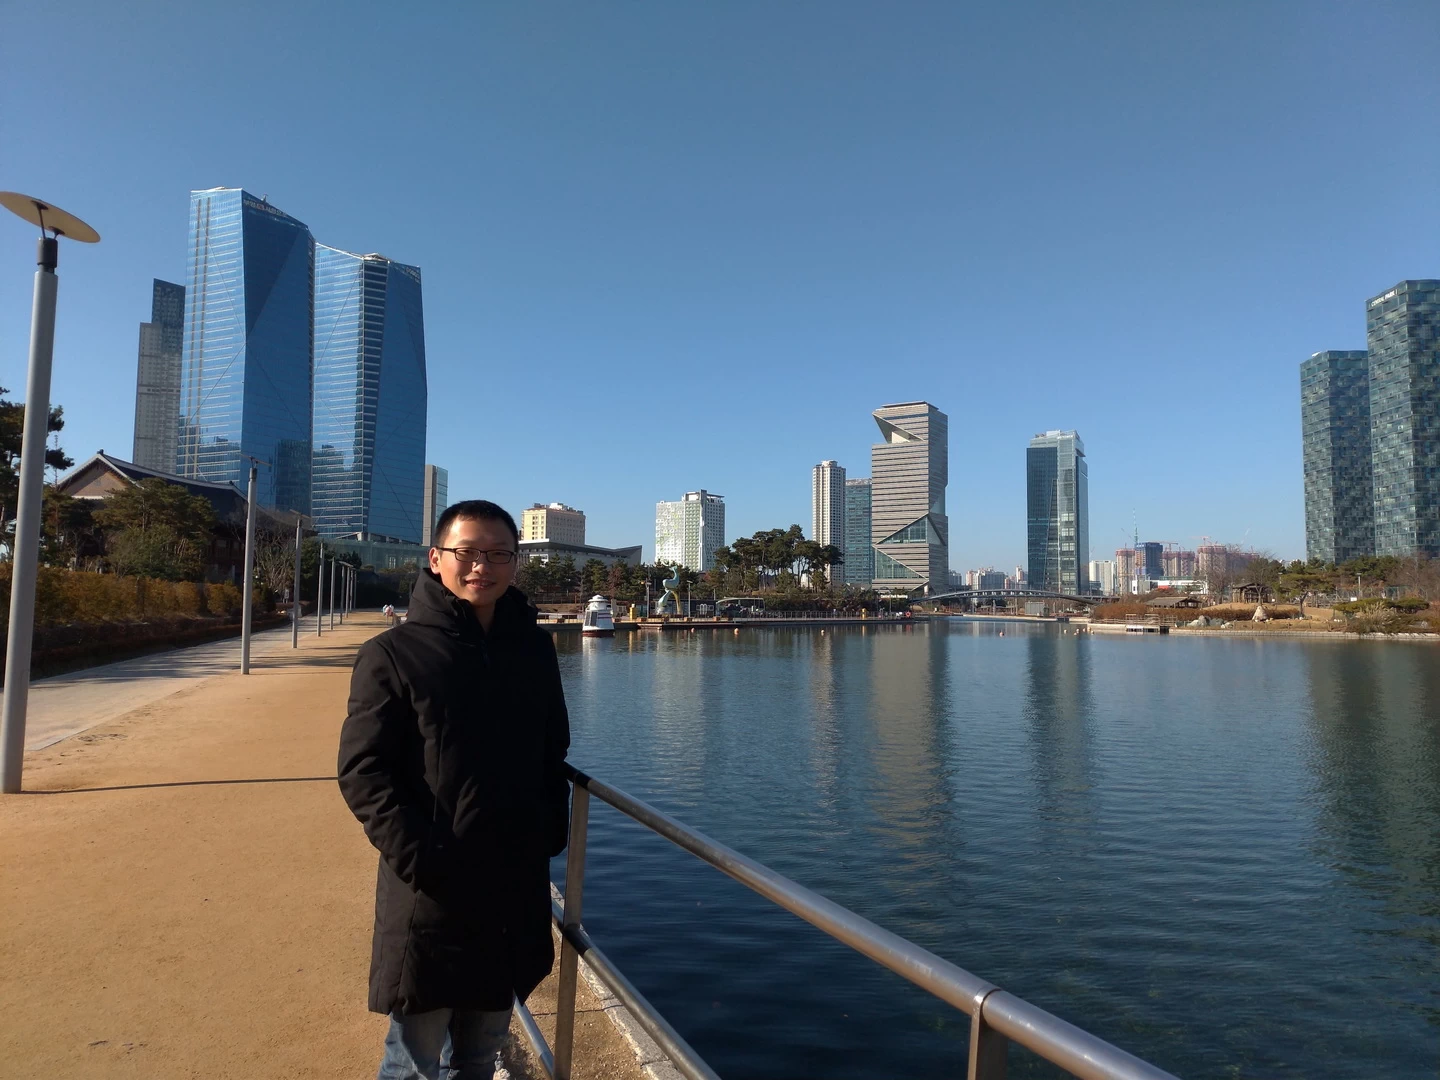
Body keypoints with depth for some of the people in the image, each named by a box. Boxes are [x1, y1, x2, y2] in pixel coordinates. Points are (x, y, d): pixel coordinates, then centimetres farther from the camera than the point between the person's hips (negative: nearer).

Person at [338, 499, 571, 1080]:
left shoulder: (534, 649, 7)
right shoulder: (394, 654, -7)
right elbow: (362, 771, -10)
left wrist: (551, 831, 5)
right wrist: (415, 855, -18)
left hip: (517, 891, 4)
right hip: (430, 892, -4)